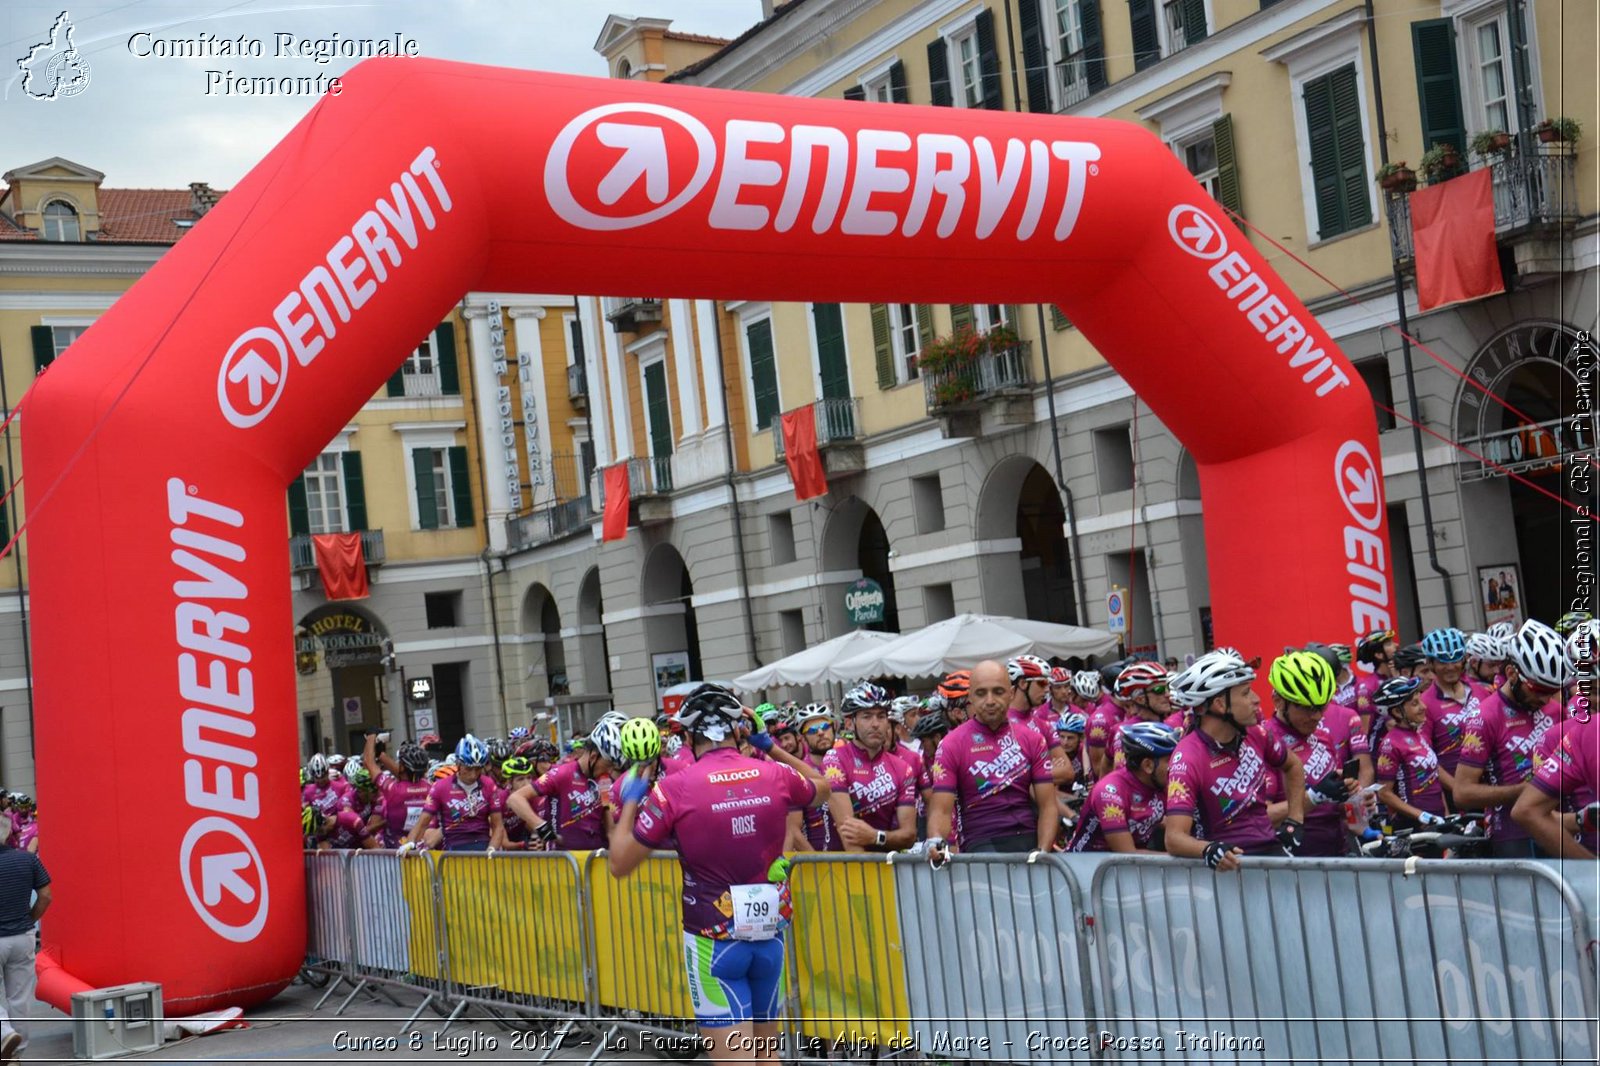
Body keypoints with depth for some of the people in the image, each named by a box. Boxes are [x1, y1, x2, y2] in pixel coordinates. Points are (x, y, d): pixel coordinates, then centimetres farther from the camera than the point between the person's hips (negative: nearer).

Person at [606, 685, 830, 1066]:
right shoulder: (776, 775, -2)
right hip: (770, 936, 4)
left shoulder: (673, 788, -12)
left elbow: (619, 864, -6)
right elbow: (821, 788, 22)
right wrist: (770, 747, 26)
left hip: (714, 942, -4)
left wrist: (630, 802, 8)